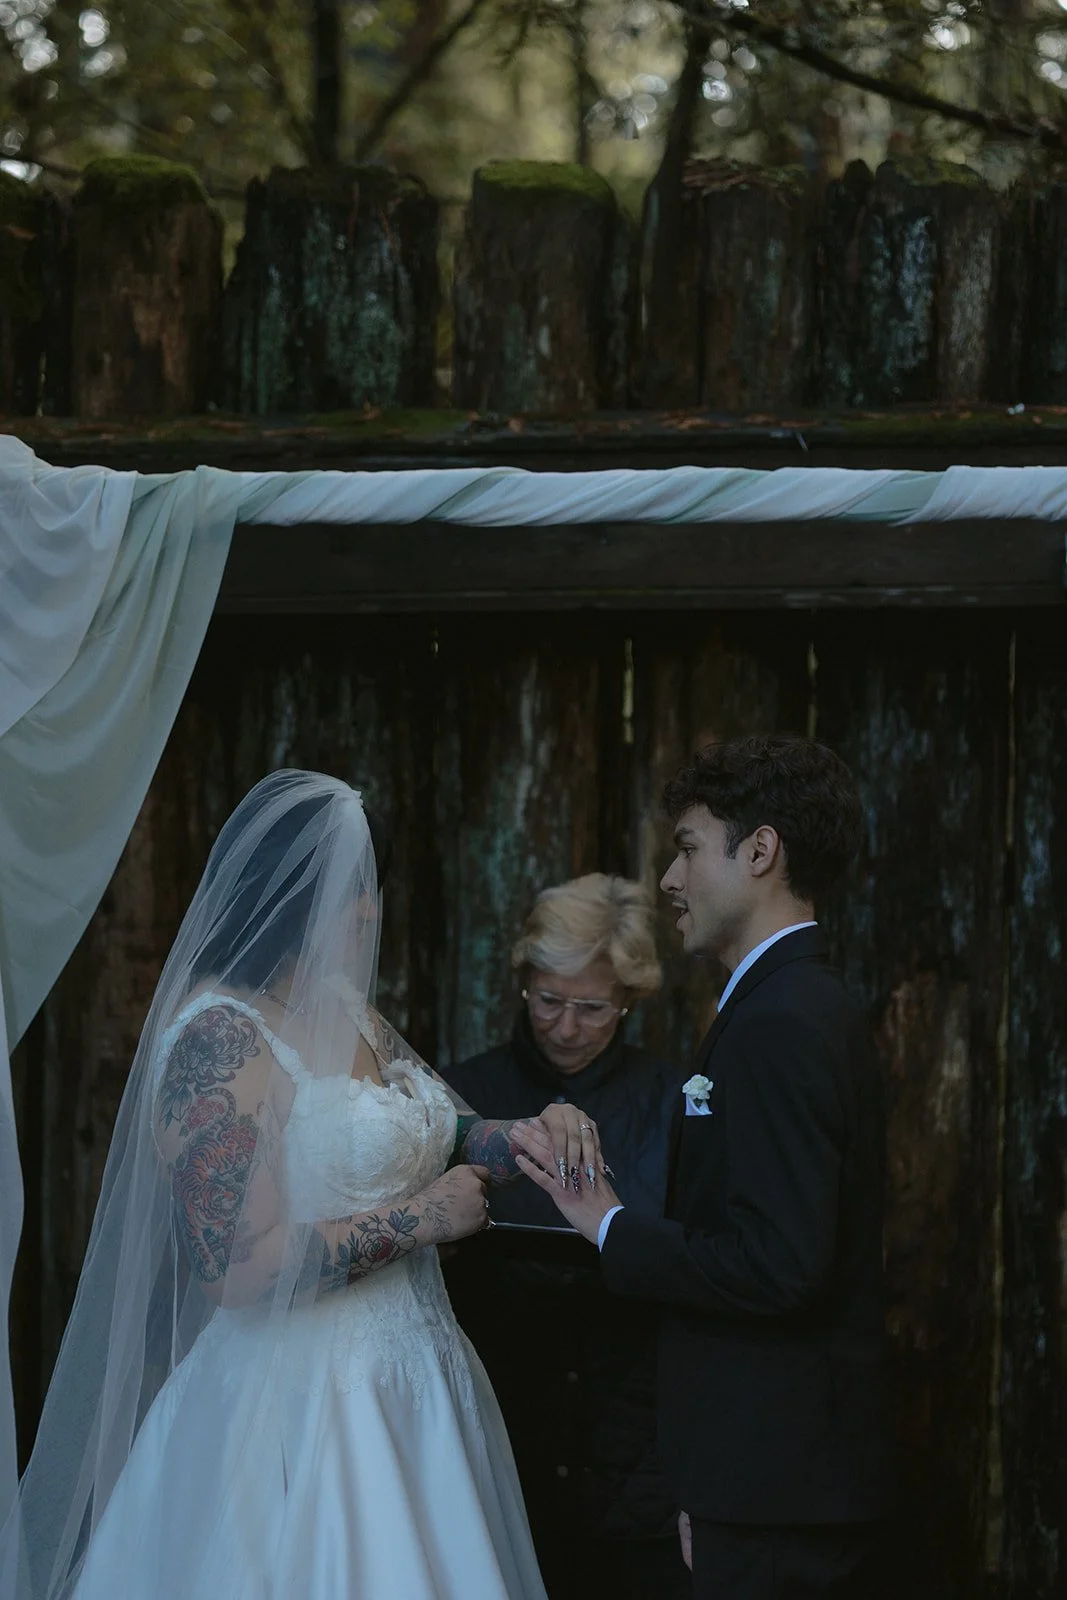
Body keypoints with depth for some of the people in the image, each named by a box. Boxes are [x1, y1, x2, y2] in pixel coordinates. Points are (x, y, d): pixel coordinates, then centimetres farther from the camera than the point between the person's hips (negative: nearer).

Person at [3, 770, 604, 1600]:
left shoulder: (348, 1010, 9)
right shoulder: (219, 1038, -17)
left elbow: (417, 1131, 24)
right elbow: (238, 1267, -22)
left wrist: (512, 1138, 3)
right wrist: (420, 1217, -15)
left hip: (408, 1391, 8)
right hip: (297, 1400, -8)